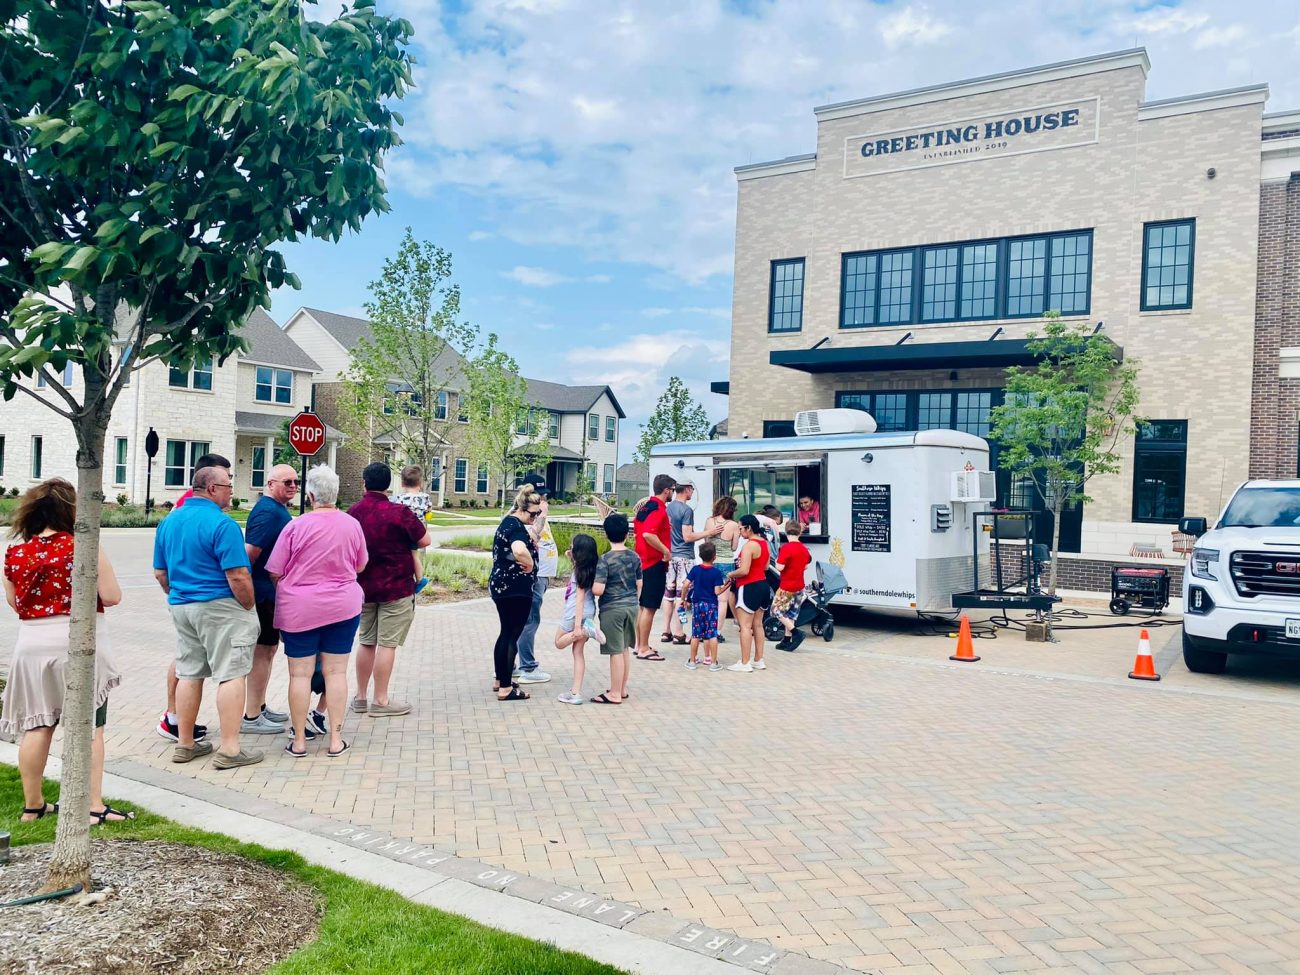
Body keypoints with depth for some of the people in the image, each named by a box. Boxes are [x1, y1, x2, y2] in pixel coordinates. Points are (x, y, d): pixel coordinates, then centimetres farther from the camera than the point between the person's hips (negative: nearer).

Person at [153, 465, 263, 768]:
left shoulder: (169, 521, 10)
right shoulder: (221, 524, -16)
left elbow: (160, 573, 16)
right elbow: (238, 576, -20)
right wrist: (250, 607, -6)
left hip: (180, 607, 8)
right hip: (221, 608, -8)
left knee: (189, 674, 15)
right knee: (232, 674, -4)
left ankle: (184, 744, 22)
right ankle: (229, 749, -4)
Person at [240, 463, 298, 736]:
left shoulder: (278, 509, 14)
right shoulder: (268, 512, -19)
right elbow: (249, 553, -25)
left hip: (272, 593, 10)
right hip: (265, 593, -10)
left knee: (268, 649, 17)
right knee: (262, 650, -3)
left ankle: (259, 708, 29)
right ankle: (251, 718, 5)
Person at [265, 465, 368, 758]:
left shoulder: (296, 527, -13)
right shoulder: (352, 525, -4)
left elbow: (275, 573, -6)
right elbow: (360, 566, 10)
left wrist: (288, 590, 14)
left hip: (300, 610, -2)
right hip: (343, 607, 2)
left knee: (300, 674, 6)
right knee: (336, 672, 7)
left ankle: (299, 740, 13)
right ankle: (336, 739, 11)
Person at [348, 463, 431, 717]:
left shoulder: (353, 512, 1)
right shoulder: (399, 512, -15)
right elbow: (424, 541, -7)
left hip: (364, 586, 6)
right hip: (395, 587, -5)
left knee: (367, 641, 16)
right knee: (388, 643, 0)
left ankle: (361, 697, 23)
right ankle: (381, 701, 4)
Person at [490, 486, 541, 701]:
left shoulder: (508, 522, 13)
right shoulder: (516, 526, -19)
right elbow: (520, 551, -41)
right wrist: (530, 565, -22)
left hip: (501, 585, 10)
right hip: (515, 589, -10)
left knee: (506, 633, 19)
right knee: (512, 636, -3)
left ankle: (501, 679, 31)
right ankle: (505, 689, 2)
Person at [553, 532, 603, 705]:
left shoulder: (580, 572, -16)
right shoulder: (589, 569, 5)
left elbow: (580, 599, -19)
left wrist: (577, 625, -21)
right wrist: (571, 560, 16)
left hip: (576, 613, -8)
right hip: (588, 613, 8)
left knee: (559, 642, 15)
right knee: (578, 652, 10)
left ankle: (586, 629, -11)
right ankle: (576, 693, 7)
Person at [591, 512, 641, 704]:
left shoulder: (605, 560, -15)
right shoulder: (634, 557, 2)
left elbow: (598, 590, -21)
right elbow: (640, 584, 11)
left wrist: (591, 586, 0)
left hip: (612, 609, -6)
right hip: (632, 606, 6)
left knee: (616, 651, 0)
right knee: (625, 648, 16)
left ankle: (615, 694, 8)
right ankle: (622, 689, 27)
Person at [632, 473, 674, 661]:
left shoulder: (645, 505, 12)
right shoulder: (659, 509, -16)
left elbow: (638, 531, 20)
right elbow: (648, 534, -29)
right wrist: (665, 550, -21)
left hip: (643, 560, 10)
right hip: (655, 563, -10)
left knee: (643, 606, 15)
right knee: (650, 607, -4)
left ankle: (640, 645, 23)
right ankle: (644, 649, 0)